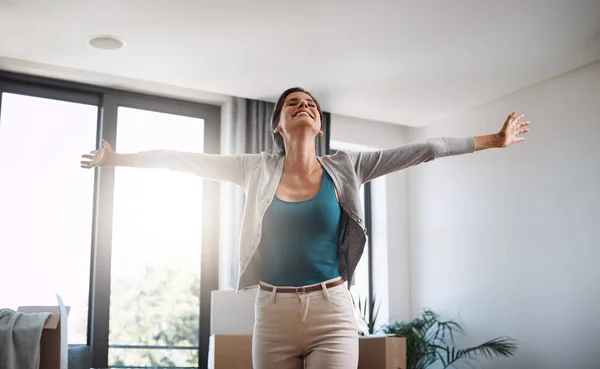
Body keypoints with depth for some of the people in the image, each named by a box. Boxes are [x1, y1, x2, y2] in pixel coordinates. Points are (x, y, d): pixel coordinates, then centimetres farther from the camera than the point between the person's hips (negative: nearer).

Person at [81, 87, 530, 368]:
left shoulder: (344, 168, 2)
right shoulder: (258, 169, 4)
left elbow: (421, 149, 2)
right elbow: (187, 159, 6)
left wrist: (492, 141, 6)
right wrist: (119, 159, 8)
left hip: (332, 313, -1)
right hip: (273, 313, 1)